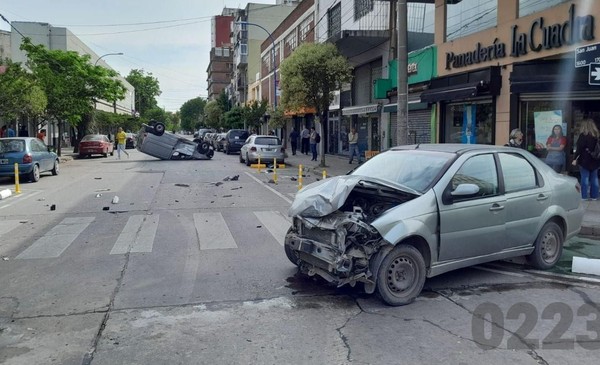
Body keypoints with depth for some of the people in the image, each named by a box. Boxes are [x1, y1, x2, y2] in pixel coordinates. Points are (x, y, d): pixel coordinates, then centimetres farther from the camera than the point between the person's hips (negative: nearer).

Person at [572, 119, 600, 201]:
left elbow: (579, 149, -15)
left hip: (585, 160, -5)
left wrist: (575, 159, -12)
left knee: (585, 178, -1)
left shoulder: (583, 135, -11)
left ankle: (584, 196, 1)